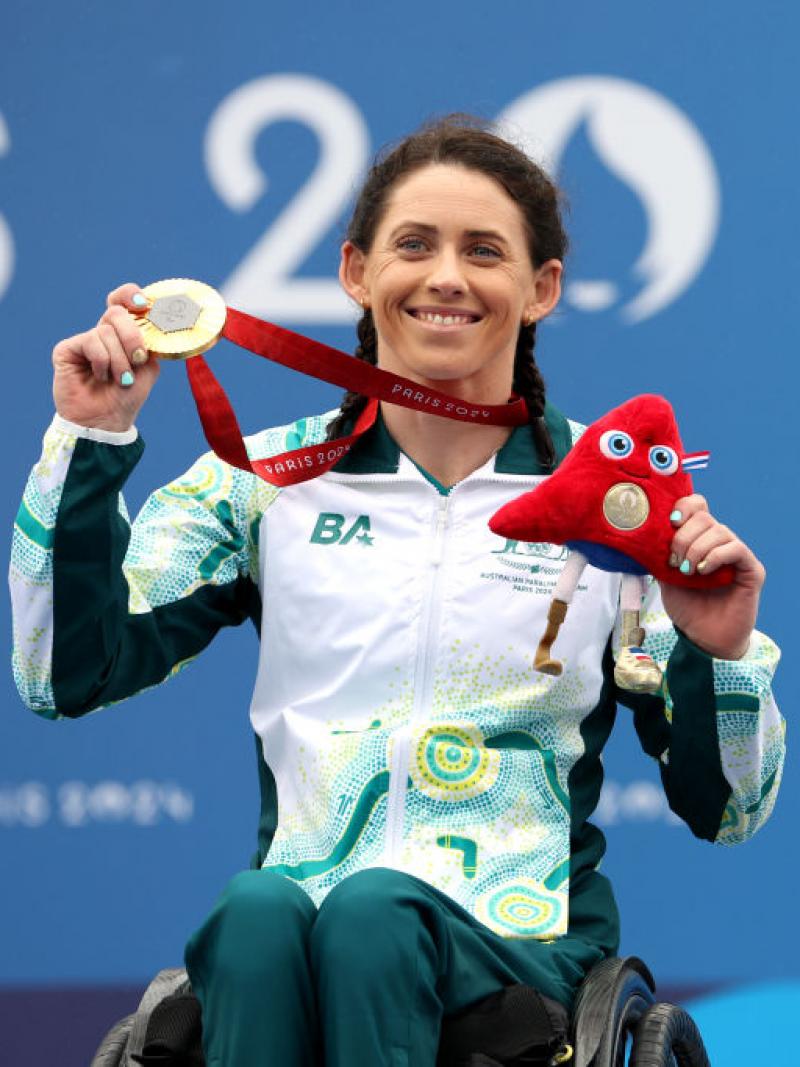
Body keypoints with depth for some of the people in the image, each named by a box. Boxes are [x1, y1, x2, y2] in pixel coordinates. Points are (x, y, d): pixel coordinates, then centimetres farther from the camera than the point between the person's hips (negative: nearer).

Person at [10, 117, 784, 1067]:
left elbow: (723, 811, 10)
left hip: (522, 936, -1)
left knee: (371, 912, -36)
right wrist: (90, 441, -2)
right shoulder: (268, 478, 12)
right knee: (261, 911, -36)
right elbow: (69, 676, 4)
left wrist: (718, 655, -9)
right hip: (294, 892, 1)